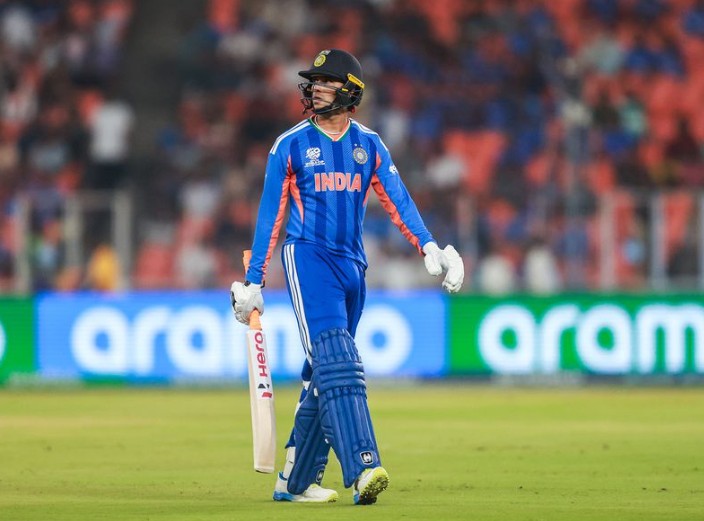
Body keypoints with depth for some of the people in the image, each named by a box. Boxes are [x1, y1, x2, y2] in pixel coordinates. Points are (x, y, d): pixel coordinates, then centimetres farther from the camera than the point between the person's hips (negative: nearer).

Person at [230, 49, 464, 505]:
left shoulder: (369, 145, 11)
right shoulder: (290, 146, 2)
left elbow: (398, 202, 3)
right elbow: (270, 216, 3)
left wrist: (429, 248, -13)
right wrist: (253, 282, 0)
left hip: (352, 265, 5)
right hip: (307, 258, -5)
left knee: (325, 375, 8)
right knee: (335, 360, -20)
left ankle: (295, 481, 16)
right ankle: (362, 470, -32)